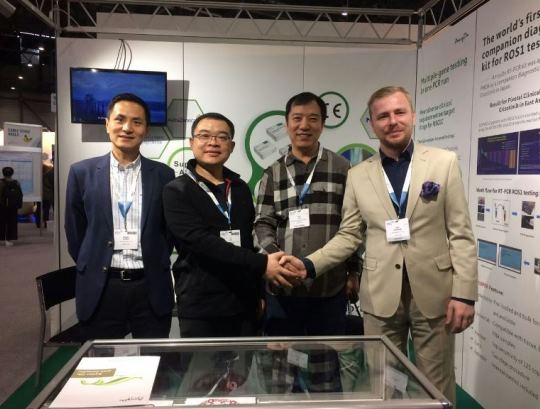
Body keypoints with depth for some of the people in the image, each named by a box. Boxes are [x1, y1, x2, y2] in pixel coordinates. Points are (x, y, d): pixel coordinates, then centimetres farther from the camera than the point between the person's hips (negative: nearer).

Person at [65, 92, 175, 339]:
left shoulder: (163, 175, 3)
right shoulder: (82, 172, 2)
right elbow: (75, 231, 8)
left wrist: (156, 267, 6)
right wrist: (92, 269, 9)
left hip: (151, 287, 1)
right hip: (100, 289, 0)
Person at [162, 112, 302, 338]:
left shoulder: (241, 188, 9)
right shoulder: (177, 191, -6)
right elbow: (202, 242, -19)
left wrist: (258, 293, 15)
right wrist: (261, 264, -23)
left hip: (244, 305, 5)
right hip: (200, 308, -4)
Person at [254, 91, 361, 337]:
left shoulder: (342, 168, 4)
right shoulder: (273, 173, 6)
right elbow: (263, 223, 3)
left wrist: (353, 272, 5)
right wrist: (274, 257, -15)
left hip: (331, 286, 0)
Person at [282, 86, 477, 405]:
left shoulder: (445, 162, 0)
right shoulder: (358, 175, 4)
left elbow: (461, 234, -2)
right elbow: (350, 236, 4)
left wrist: (464, 293, -7)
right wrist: (309, 265, -9)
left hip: (434, 293, -1)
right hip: (380, 296, 1)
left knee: (437, 386, 13)